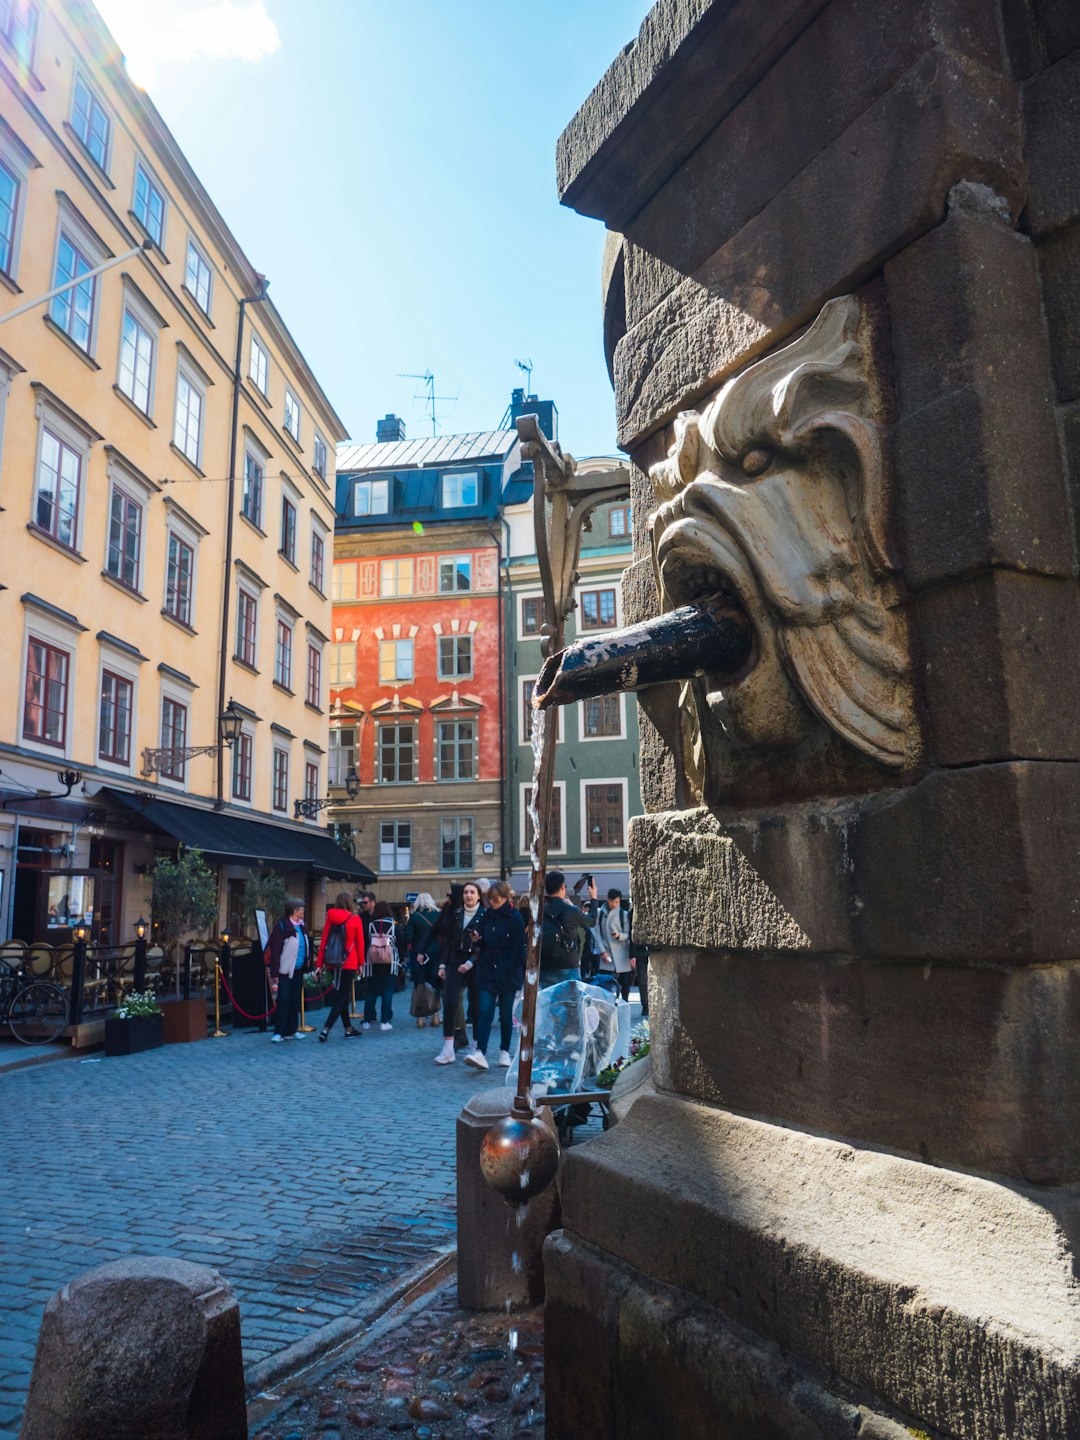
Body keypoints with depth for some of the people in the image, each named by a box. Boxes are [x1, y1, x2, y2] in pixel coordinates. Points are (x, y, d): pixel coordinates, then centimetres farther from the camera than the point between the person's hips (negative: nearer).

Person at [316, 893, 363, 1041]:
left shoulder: (329, 918, 2)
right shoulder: (355, 919, -6)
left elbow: (323, 940, 2)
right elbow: (360, 942, -2)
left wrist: (319, 963, 4)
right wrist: (361, 963, 8)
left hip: (332, 963, 4)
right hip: (349, 963, -4)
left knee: (342, 995, 17)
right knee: (341, 997, 1)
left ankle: (348, 1029, 25)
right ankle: (326, 1030, -11)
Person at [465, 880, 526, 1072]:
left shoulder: (515, 919, -7)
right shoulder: (486, 916, 7)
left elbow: (518, 948, -9)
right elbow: (483, 943, 14)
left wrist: (509, 971, -14)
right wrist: (477, 938, -8)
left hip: (508, 974, -3)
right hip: (487, 971, 3)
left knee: (506, 1014, 7)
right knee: (484, 1011, -8)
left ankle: (504, 1052, 19)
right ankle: (480, 1053, -14)